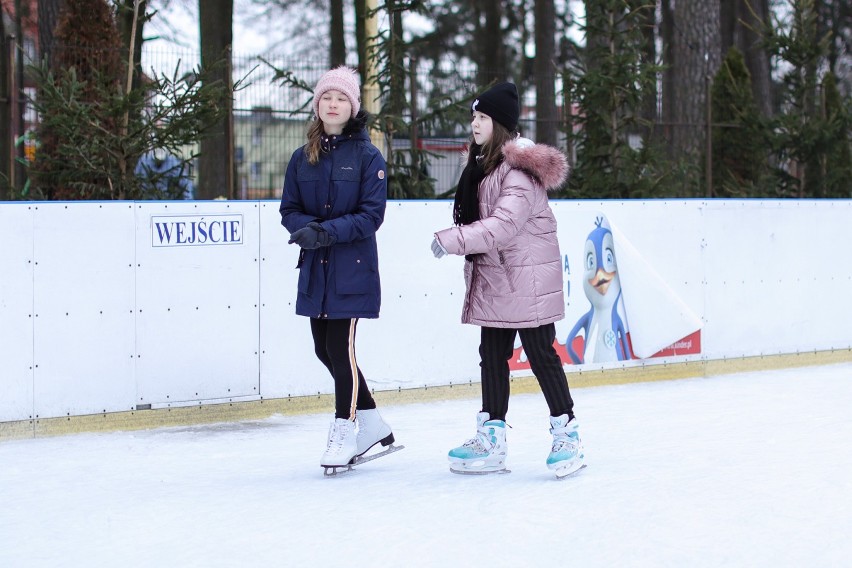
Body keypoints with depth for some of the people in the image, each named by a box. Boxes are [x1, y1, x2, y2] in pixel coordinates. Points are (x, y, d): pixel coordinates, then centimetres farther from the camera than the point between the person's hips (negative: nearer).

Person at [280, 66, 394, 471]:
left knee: (341, 347, -8)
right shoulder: (302, 158, 8)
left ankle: (344, 431, 6)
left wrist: (328, 231, -23)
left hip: (352, 270, -6)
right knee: (324, 350, 10)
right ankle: (372, 424, 24)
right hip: (315, 269, 6)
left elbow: (372, 214, -11)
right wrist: (308, 228, -15)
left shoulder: (367, 156, -5)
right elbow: (289, 210, 8)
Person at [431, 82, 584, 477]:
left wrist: (452, 240, -29)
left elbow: (504, 224, -27)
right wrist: (458, 241, 2)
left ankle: (566, 432, 7)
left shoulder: (520, 169, -17)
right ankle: (492, 438, 14)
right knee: (492, 355, 9)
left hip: (528, 278, -9)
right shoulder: (482, 164, 13)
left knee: (540, 354, -3)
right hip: (494, 278, 9)